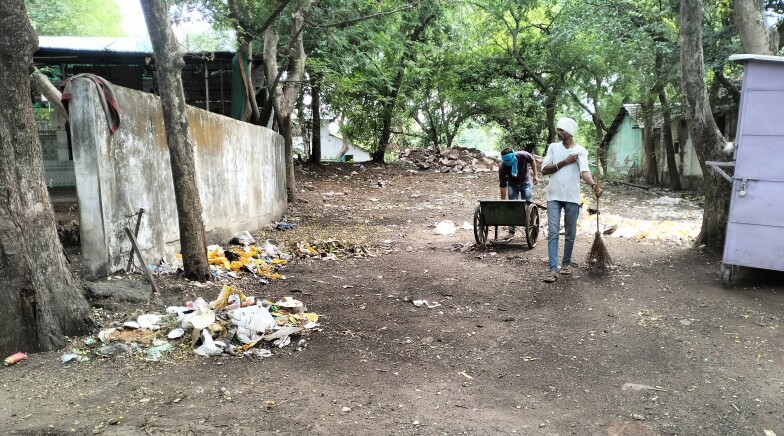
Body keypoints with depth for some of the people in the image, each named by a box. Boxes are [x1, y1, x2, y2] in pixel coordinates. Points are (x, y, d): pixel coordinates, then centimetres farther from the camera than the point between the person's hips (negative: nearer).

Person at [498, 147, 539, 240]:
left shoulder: (523, 156, -30)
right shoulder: (502, 168, -29)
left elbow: (532, 160, -6)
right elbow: (503, 186, -23)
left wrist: (535, 175, -4)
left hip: (526, 182, 0)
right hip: (512, 185, 0)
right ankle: (511, 232, -1)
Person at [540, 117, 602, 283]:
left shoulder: (580, 151, -3)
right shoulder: (553, 147, 6)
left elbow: (584, 171, -20)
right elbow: (544, 170, -1)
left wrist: (593, 184, -40)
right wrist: (564, 162, -11)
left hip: (572, 198, -1)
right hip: (554, 196, 1)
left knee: (570, 233, 10)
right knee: (552, 233, -6)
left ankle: (566, 263, 28)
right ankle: (553, 269, -9)